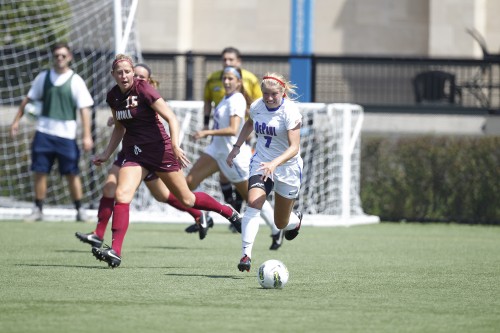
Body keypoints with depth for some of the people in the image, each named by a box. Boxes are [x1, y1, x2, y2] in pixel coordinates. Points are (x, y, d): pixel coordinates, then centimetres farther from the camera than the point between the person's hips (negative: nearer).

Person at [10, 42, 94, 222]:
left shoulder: (76, 81, -4)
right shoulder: (43, 77, 6)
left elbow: (84, 109, -6)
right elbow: (28, 99, 17)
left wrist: (87, 135, -11)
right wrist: (17, 120, 14)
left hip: (66, 134, -3)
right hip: (44, 132, 3)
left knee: (72, 173, 1)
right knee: (40, 172, 2)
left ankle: (80, 210, 11)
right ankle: (38, 210, 12)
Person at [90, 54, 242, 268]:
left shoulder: (143, 90, -15)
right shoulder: (113, 96, 3)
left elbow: (171, 118, -17)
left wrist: (175, 145, -30)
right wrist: (106, 154, 14)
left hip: (159, 149, -5)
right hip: (133, 152, 5)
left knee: (186, 199, 7)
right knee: (121, 195, -17)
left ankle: (230, 213, 31)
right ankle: (115, 252, -22)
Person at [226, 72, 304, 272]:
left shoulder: (290, 111, -21)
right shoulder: (256, 107, -5)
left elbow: (294, 147, -27)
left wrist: (274, 163, -42)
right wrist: (237, 147, 12)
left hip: (287, 167, -3)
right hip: (261, 164, 3)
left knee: (281, 224, 11)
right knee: (253, 204, -26)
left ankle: (295, 220, 50)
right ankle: (246, 254, -30)